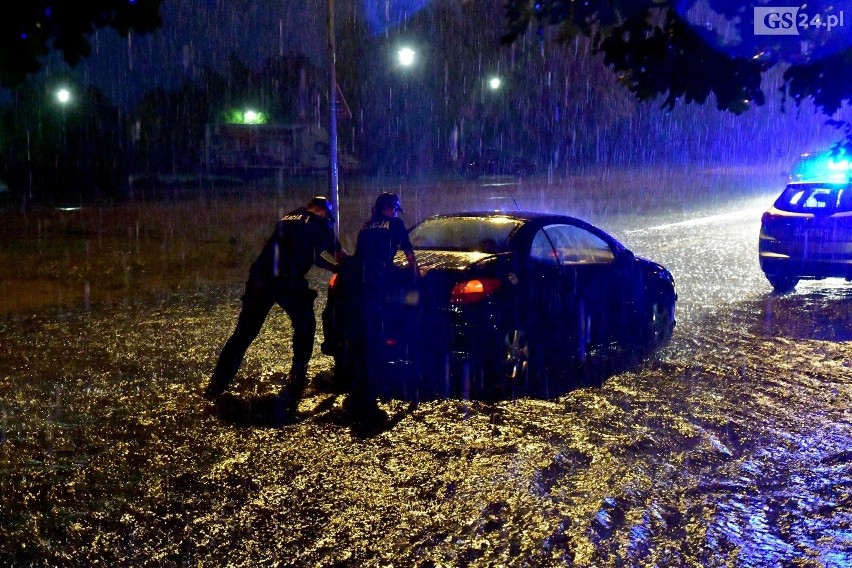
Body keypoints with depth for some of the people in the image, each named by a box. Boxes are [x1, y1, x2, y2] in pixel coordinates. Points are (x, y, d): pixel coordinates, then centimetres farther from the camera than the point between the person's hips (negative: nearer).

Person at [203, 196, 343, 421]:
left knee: (244, 331, 13)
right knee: (305, 329, 17)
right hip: (288, 282, -5)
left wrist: (336, 268, 44)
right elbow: (340, 255, 21)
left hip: (259, 276, 5)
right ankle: (295, 384, 9)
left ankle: (215, 387, 13)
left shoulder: (289, 218, 29)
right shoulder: (320, 224, 13)